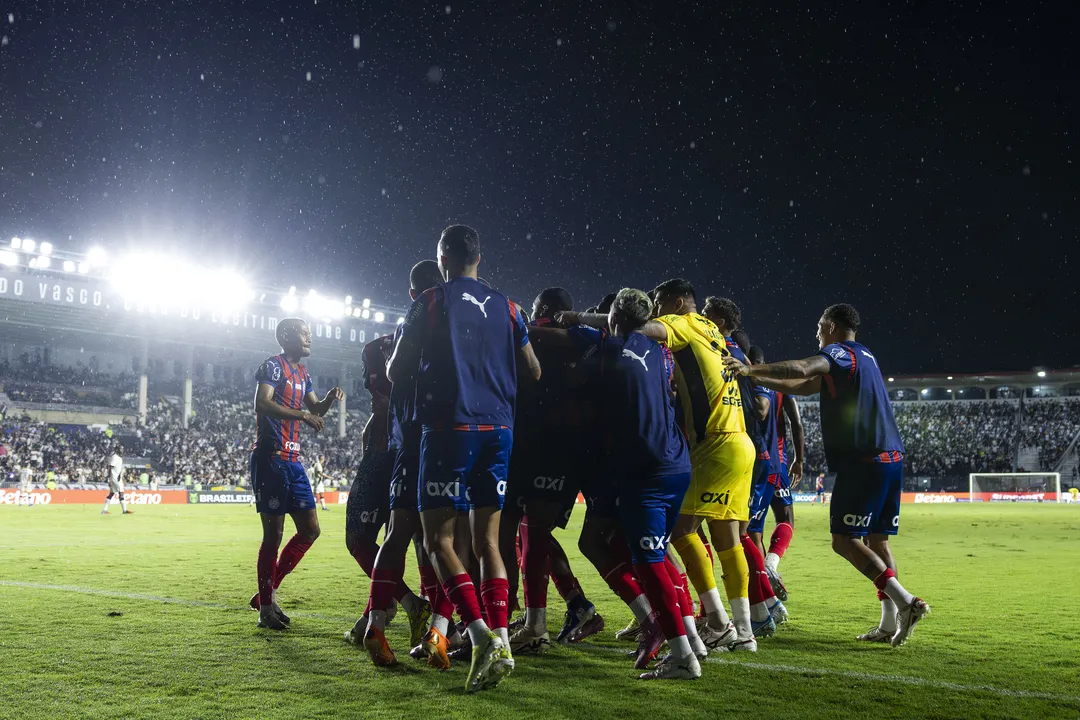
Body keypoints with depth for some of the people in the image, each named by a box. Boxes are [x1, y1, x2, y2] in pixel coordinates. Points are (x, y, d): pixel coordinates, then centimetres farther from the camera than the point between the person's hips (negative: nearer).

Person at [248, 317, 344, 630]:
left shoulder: (302, 374, 19)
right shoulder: (273, 366, -8)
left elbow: (316, 410, 31)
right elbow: (262, 404, -23)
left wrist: (330, 398, 11)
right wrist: (302, 414, -25)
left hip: (292, 461, 9)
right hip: (270, 459, -9)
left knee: (310, 530, 8)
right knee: (274, 533, -5)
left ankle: (268, 592, 18)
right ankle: (266, 608, 5)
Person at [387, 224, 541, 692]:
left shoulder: (430, 302, -3)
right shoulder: (503, 306, 11)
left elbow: (396, 373, -1)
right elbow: (533, 372, 13)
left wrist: (396, 361, 22)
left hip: (449, 428, -5)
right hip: (498, 429, 5)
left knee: (438, 539, 0)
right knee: (487, 539, 11)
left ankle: (481, 635, -15)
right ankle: (500, 641, 5)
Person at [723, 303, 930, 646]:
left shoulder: (839, 353, -4)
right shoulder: (864, 356, 23)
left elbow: (800, 370, -26)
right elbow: (805, 386, 24)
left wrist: (751, 369, -27)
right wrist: (757, 378, 21)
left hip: (863, 462, -9)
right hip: (891, 459, 9)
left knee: (844, 540, -7)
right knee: (877, 539, 11)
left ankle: (905, 602, -12)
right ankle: (890, 623, 10)